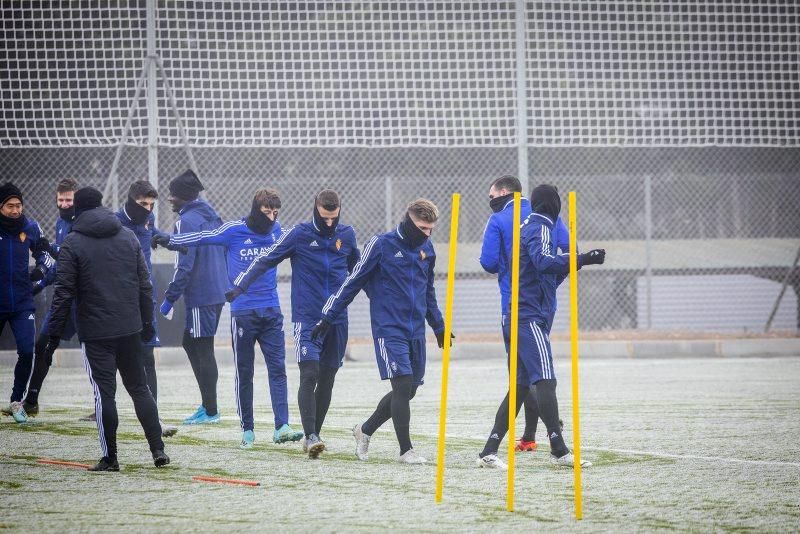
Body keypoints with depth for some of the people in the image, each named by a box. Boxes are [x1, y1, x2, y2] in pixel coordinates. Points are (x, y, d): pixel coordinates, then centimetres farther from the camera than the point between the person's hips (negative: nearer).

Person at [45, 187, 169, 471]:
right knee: (139, 387, 13)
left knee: (104, 393, 0)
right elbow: (145, 285, 10)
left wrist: (54, 333, -4)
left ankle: (110, 457, 1)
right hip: (130, 329, 4)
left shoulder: (72, 244, -6)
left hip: (95, 332, -4)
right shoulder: (128, 237, 8)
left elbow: (64, 293, -9)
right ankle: (158, 449, 9)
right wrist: (147, 322, 18)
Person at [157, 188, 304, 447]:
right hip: (242, 312, -3)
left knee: (277, 368, -7)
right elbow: (204, 238, -3)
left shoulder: (275, 230, 5)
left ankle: (282, 427, -12)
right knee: (244, 373, 3)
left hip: (271, 310, 3)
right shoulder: (234, 231, -6)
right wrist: (170, 240, -11)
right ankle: (247, 429, 10)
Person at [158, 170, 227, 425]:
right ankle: (207, 403, 17)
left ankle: (210, 411, 1)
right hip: (218, 292, 9)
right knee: (190, 342, 17)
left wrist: (170, 298, -14)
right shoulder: (211, 217, 13)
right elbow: (226, 253, 19)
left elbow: (184, 265, -19)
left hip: (200, 296, -9)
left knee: (203, 350, -3)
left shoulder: (187, 221, -14)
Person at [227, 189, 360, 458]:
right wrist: (240, 286, -15)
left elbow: (356, 270, 24)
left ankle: (314, 434, 16)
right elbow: (265, 260, -6)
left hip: (337, 320, 4)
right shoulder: (299, 234, -5)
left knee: (327, 380, 7)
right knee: (309, 375, -16)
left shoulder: (347, 235, 6)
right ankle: (310, 436, -20)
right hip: (306, 319, -4)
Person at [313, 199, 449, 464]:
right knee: (403, 384, -14)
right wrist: (327, 318, -4)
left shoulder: (426, 249, 10)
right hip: (389, 329, -6)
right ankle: (406, 450, -6)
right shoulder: (381, 245, -8)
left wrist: (438, 325, 30)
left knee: (409, 390, 7)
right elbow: (353, 282, -3)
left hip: (416, 331, 6)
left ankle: (365, 430, 26)